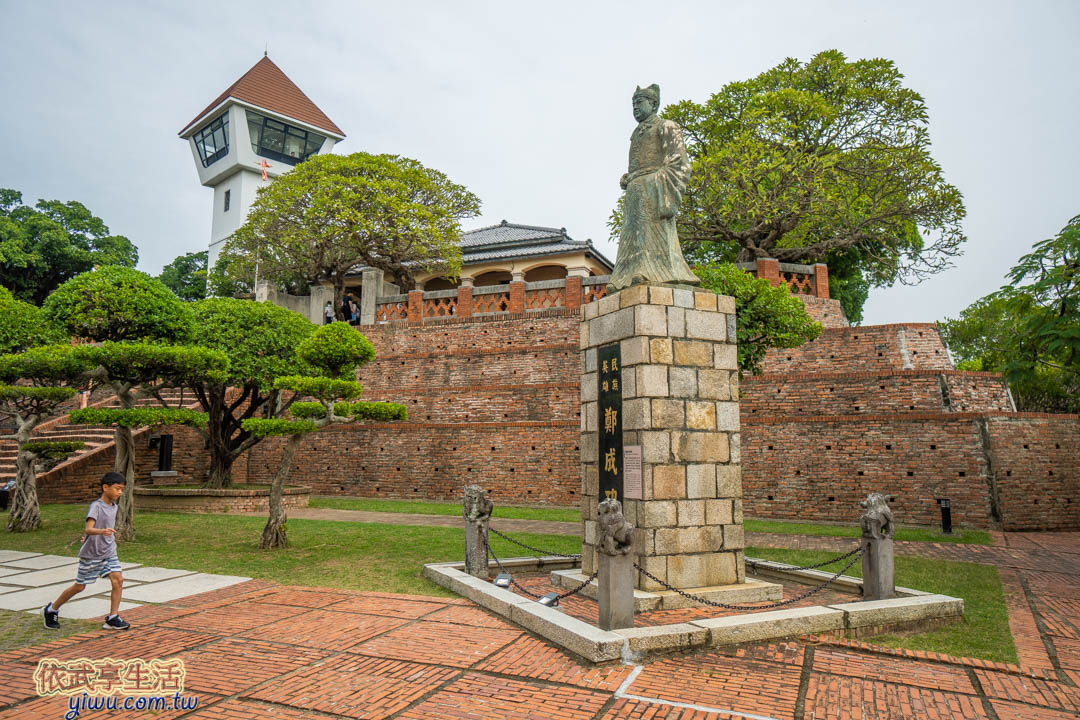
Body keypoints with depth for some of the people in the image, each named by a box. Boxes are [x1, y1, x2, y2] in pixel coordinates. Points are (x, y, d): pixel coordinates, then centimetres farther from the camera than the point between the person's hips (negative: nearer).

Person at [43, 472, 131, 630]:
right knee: (79, 586, 8)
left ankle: (112, 619, -3)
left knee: (118, 579, -10)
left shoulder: (114, 507, 5)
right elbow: (88, 529, -31)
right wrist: (102, 531, -48)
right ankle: (51, 610, 34)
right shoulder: (96, 506, -18)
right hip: (91, 554, -6)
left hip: (109, 552, 6)